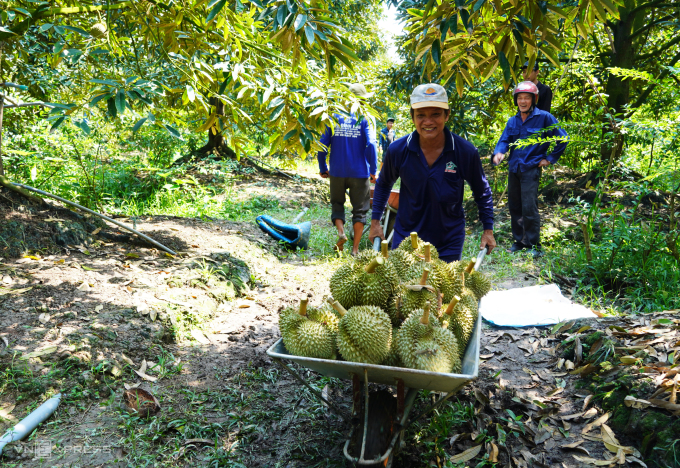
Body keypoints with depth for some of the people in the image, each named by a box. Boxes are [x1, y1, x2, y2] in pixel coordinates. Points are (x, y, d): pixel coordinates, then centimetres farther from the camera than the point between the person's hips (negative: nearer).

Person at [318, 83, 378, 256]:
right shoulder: (365, 118, -5)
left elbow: (323, 145, -1)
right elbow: (371, 145, -14)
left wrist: (323, 168, 8)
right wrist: (373, 170, -6)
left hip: (337, 172, 2)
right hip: (359, 172, -2)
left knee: (337, 203, 19)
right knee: (359, 209, 9)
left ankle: (341, 231, -6)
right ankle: (355, 248, 9)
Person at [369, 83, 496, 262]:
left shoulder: (466, 152, -13)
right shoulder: (397, 150, -12)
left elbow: (482, 191, 4)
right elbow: (383, 184, 8)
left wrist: (488, 229, 4)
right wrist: (375, 221, 7)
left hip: (449, 243, 0)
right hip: (405, 238, 1)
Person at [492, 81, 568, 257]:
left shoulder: (544, 117, -4)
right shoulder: (513, 121, 12)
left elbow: (562, 138, -1)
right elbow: (504, 140, 7)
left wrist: (550, 159, -3)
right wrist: (499, 152, -15)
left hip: (531, 168, -6)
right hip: (513, 168, 6)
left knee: (529, 207, -12)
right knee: (514, 206, 11)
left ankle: (534, 245, -1)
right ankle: (519, 241, 23)